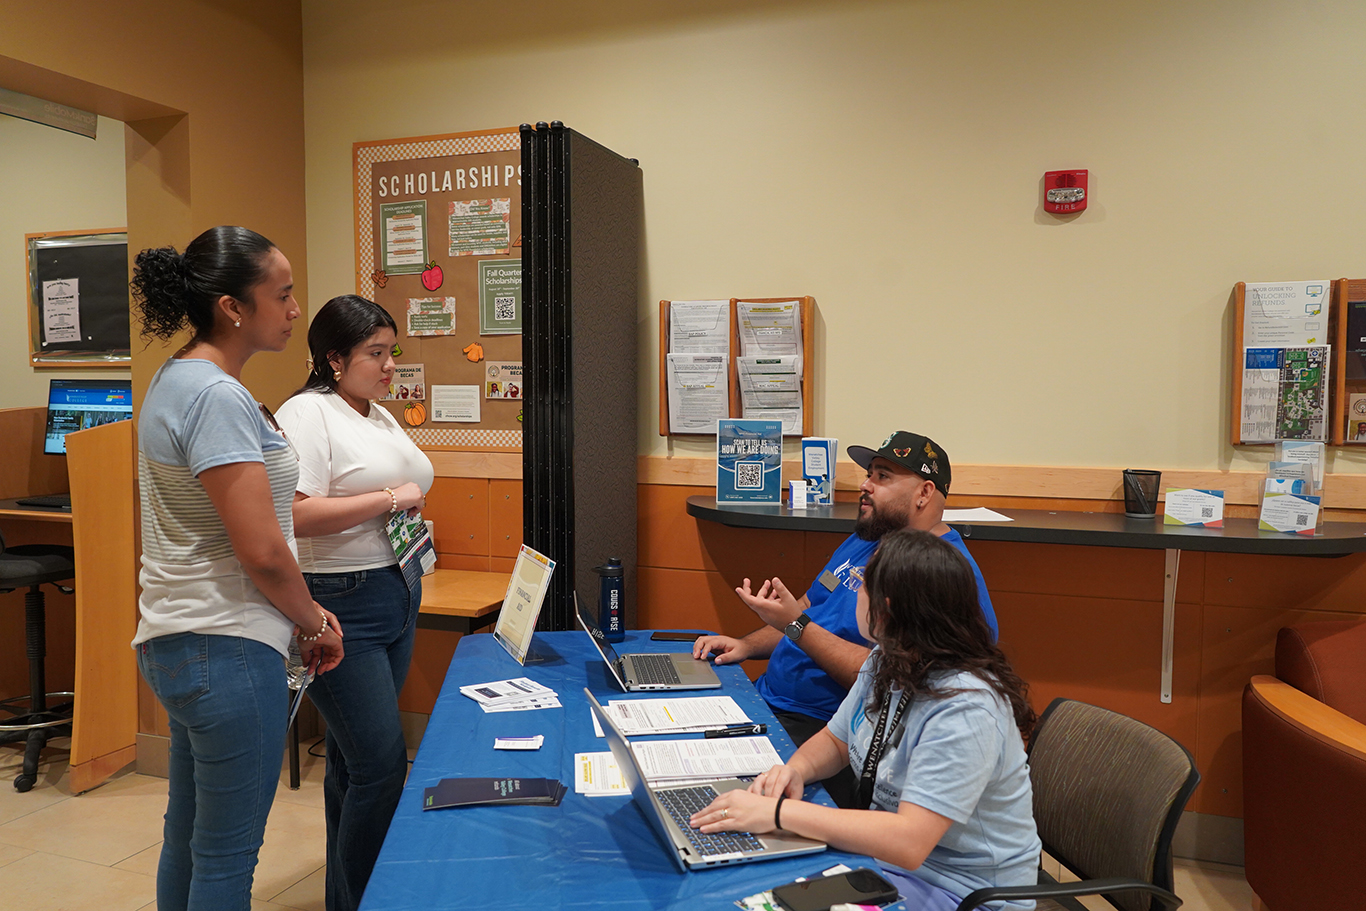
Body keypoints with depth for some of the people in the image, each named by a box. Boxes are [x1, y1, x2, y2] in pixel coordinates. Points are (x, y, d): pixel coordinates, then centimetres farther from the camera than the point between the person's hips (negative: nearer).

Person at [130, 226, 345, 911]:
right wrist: (315, 624, -5)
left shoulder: (176, 379, 11)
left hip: (179, 642, 10)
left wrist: (302, 615, 13)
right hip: (226, 650, -10)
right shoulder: (216, 397, -21)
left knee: (189, 832, 23)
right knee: (228, 853, 4)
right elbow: (262, 550, -23)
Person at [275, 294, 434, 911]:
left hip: (397, 596, 9)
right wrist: (390, 499, -18)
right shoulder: (306, 413, -12)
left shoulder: (382, 416, 16)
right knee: (382, 762, -8)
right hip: (340, 605, -9)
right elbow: (297, 514, -23)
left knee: (353, 758, 18)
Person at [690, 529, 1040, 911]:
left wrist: (778, 812, -33)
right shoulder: (885, 664, 0)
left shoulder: (964, 710, -29)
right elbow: (835, 740, 14)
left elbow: (908, 843, -34)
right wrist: (796, 769, -10)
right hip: (889, 849, 8)